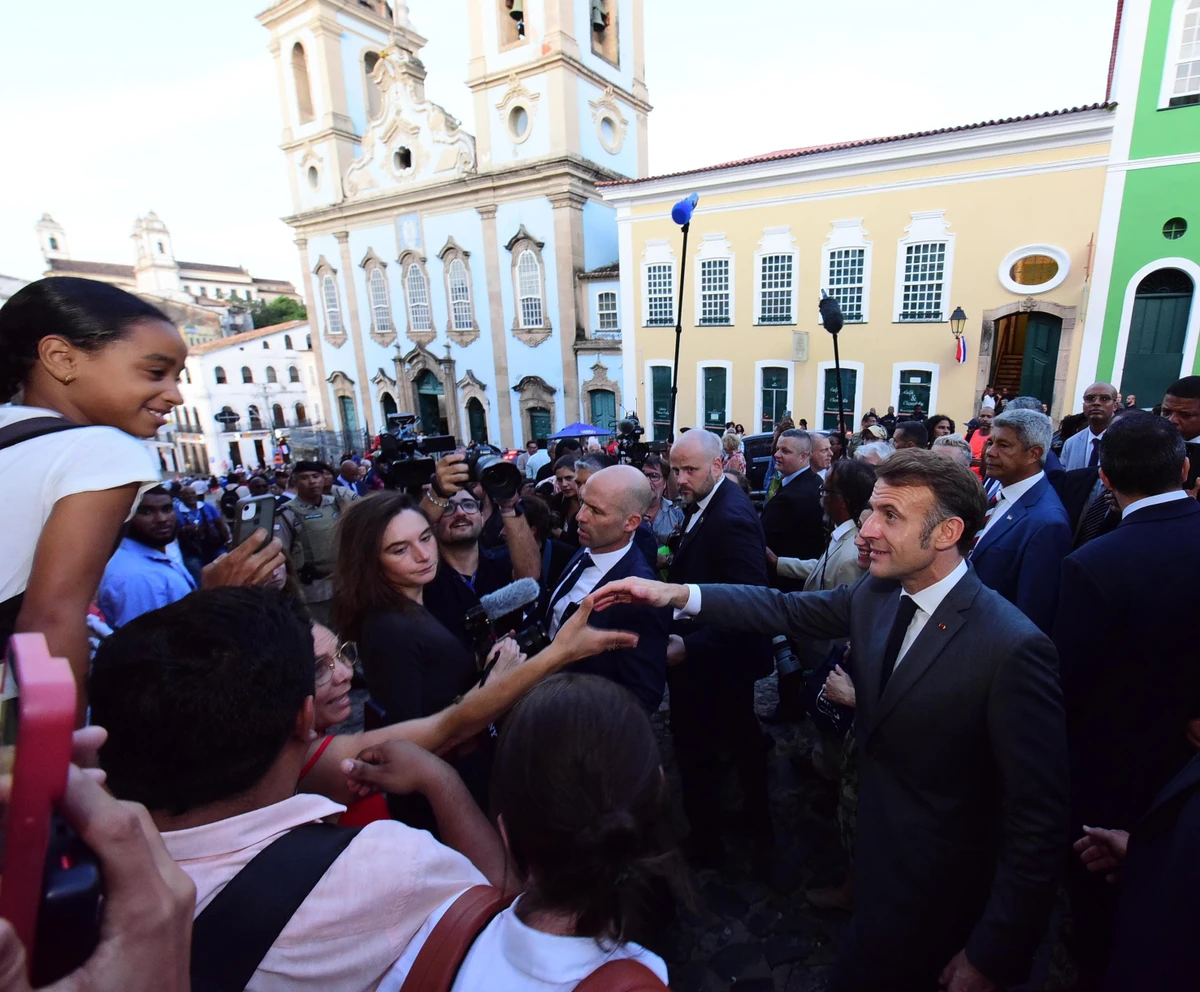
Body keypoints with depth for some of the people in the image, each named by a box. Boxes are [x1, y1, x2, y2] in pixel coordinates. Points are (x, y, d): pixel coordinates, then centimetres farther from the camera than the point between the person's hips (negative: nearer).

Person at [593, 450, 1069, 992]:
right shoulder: (876, 593, -9)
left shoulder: (1012, 647, -29)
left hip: (934, 900, -6)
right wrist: (678, 594, -12)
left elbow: (1039, 823, -24)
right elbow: (787, 609, -1)